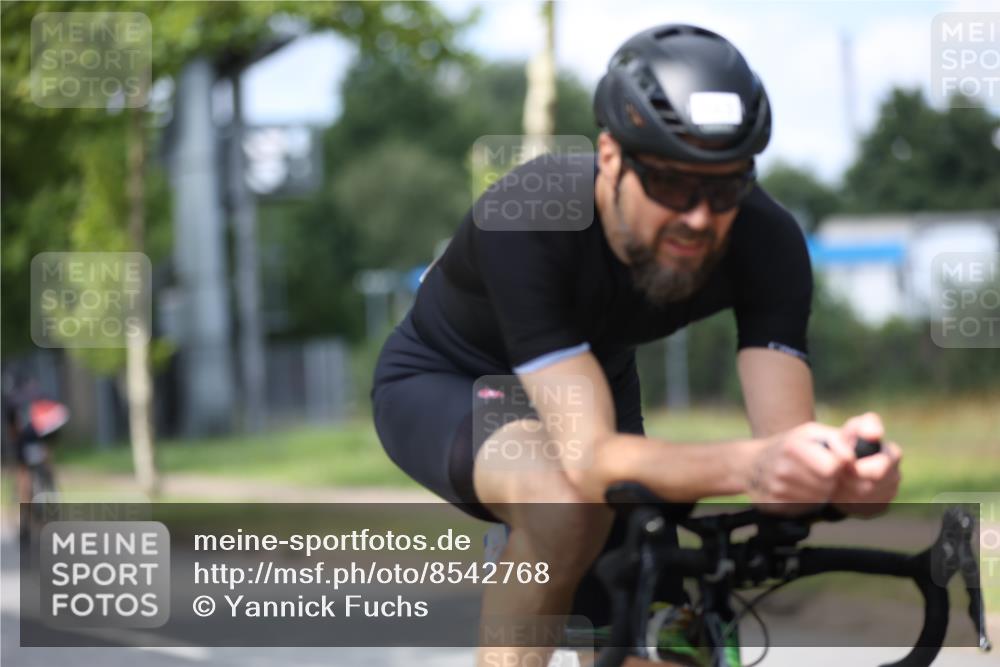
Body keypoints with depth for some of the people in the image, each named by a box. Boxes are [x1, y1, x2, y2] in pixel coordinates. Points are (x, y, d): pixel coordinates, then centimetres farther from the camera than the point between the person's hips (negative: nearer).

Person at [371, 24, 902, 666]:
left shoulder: (766, 241, -27)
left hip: (596, 379, 5)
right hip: (441, 386, -5)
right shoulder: (524, 220, -39)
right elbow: (591, 458, -46)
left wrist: (838, 474, -57)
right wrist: (745, 465, -64)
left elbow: (786, 441, -33)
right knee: (569, 504, -38)